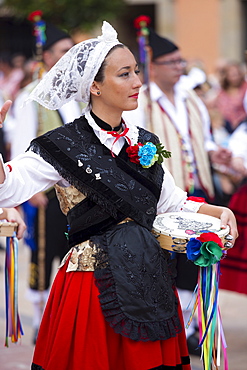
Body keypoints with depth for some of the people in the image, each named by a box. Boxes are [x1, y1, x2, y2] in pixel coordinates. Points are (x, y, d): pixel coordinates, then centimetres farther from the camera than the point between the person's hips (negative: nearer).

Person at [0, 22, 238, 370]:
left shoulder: (144, 142, 10)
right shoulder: (64, 146, -8)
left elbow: (172, 203, 17)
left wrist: (219, 212, 1)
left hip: (150, 285, 5)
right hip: (93, 285, -5)